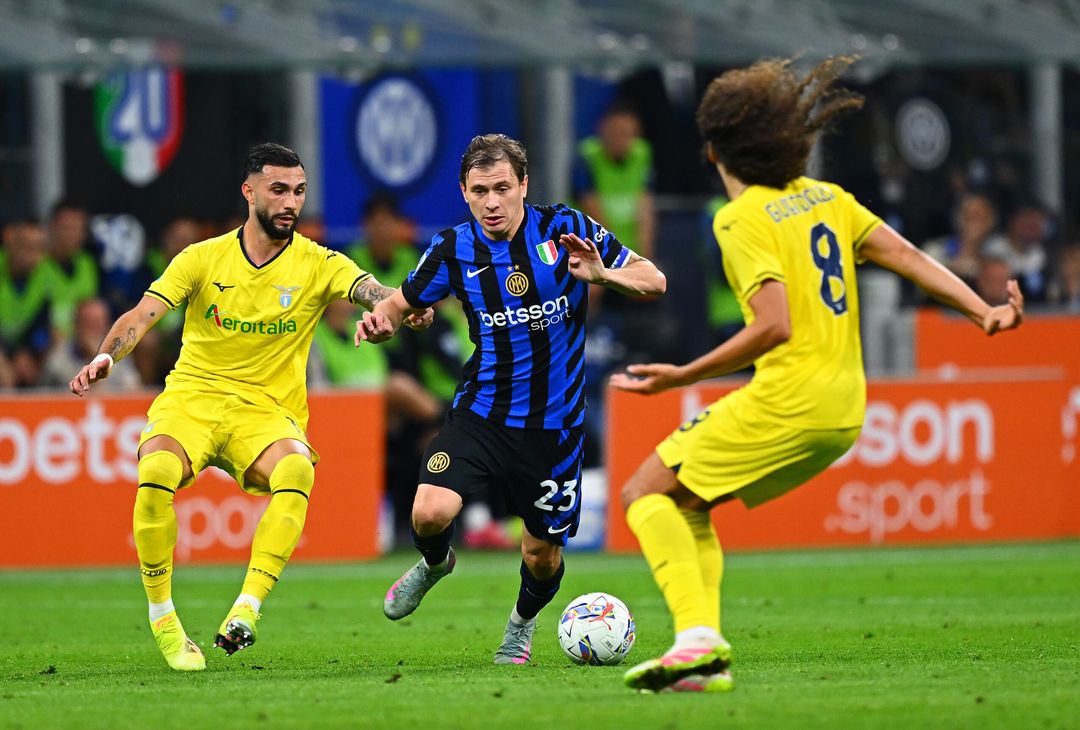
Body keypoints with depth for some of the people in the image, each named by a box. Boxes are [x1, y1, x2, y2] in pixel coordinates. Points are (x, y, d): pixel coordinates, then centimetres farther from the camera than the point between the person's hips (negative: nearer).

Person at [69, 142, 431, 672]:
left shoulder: (318, 265, 2)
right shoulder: (203, 258, 3)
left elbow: (372, 292, -16)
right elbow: (143, 315, -7)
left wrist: (402, 306, -41)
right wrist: (106, 357, -27)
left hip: (265, 410, 0)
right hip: (191, 397, 0)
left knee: (297, 470, -35)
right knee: (157, 470, -33)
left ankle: (247, 609, -36)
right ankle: (162, 616, -15)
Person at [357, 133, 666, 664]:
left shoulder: (565, 230, -9)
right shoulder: (454, 249, -4)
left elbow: (653, 281, -6)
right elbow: (404, 301, 12)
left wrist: (602, 274, -27)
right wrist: (380, 316, -12)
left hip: (553, 420, 0)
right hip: (480, 414, 1)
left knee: (543, 552, 7)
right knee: (430, 513, -21)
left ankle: (522, 625, 43)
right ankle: (435, 563, 17)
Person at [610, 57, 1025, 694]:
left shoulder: (741, 219, -10)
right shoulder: (826, 198, 12)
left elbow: (773, 326, -20)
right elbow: (905, 255, 7)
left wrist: (681, 377, -15)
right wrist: (985, 312, 5)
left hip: (789, 398, -8)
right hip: (846, 407, 8)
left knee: (647, 493, 1)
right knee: (689, 505, 20)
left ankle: (697, 637, -18)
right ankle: (707, 655, 8)